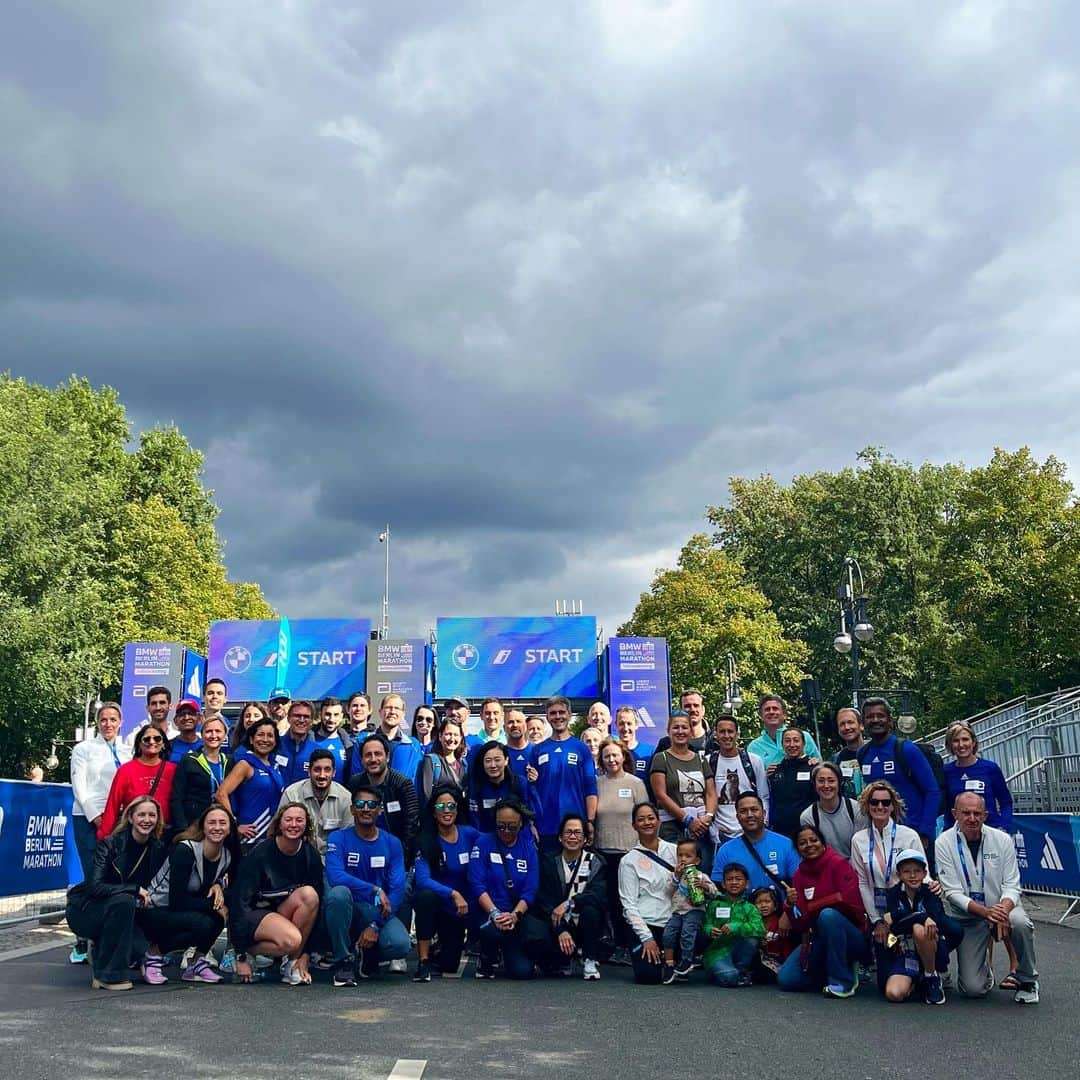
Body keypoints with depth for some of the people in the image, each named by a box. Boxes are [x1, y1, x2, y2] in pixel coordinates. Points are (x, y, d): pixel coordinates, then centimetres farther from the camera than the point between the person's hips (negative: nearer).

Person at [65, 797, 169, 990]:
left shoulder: (158, 849, -4)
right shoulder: (110, 844, -18)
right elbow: (95, 887, -28)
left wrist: (145, 898, -14)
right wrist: (135, 890, -28)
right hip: (84, 911, -4)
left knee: (144, 943, -24)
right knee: (124, 901, -35)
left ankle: (101, 951, 10)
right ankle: (108, 975, -22)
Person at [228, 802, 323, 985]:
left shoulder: (310, 855, -7)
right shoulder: (261, 852, -17)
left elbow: (316, 902, -4)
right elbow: (240, 899, -17)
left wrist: (305, 953, -9)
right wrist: (241, 957, -18)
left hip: (284, 912, 5)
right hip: (253, 914, -5)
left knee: (309, 894, -27)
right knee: (291, 940, -34)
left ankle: (292, 963, -15)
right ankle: (249, 953, -4)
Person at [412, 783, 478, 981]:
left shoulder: (470, 835, -7)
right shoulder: (426, 841, -14)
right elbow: (422, 879, -27)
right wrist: (453, 894, -37)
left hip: (464, 909, 2)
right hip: (435, 905, -2)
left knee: (448, 965, -4)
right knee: (425, 895, -36)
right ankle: (423, 962, -25)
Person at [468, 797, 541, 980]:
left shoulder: (528, 848, 7)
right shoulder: (483, 843, 1)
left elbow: (531, 889, -2)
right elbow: (477, 884, -9)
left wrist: (515, 915, -20)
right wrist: (495, 913, -23)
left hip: (519, 913, 2)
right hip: (488, 911, -2)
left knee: (523, 971, -15)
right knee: (492, 930, -38)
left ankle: (508, 952, 23)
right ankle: (487, 960, -1)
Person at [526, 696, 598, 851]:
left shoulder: (581, 748, 3)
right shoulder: (538, 749, 8)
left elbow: (590, 788, 0)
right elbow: (530, 790, 12)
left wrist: (590, 822, -7)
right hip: (545, 826, 1)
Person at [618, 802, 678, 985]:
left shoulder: (674, 851, 8)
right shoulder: (629, 860, 0)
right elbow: (629, 904, -4)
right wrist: (646, 938, -12)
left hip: (673, 923, 3)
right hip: (646, 924, -3)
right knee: (649, 975, -21)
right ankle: (640, 951, 11)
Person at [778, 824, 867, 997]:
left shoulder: (839, 864, -10)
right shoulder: (800, 874, 4)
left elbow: (849, 900, -24)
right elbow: (801, 925, 1)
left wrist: (811, 906, -11)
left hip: (851, 937, -5)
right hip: (820, 940, 5)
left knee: (828, 915, -35)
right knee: (786, 980, -12)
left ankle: (843, 982, -20)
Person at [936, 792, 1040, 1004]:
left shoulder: (1002, 840, -5)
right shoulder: (944, 843, -10)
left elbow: (1011, 885, -6)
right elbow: (953, 892, -13)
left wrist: (1003, 910, -28)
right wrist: (985, 912, -28)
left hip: (1002, 908, 2)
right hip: (968, 917, -1)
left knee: (1020, 923, -35)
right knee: (973, 989, -15)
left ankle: (1028, 981, -8)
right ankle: (984, 969, 24)